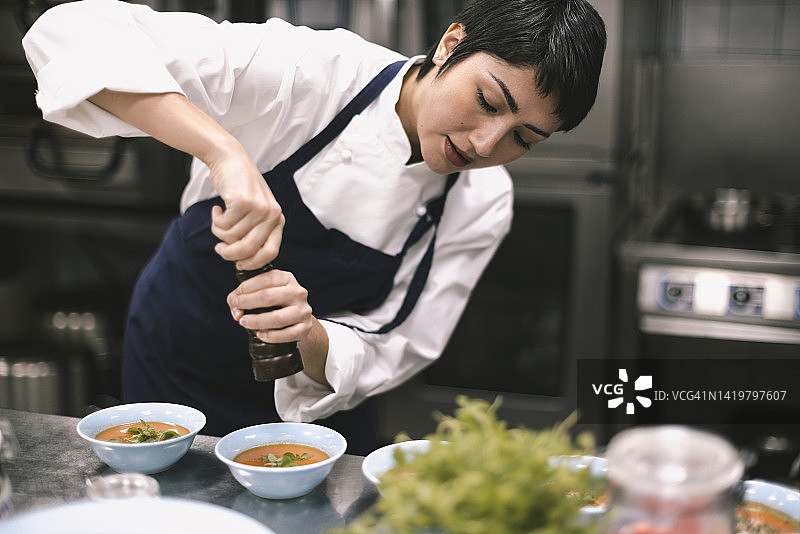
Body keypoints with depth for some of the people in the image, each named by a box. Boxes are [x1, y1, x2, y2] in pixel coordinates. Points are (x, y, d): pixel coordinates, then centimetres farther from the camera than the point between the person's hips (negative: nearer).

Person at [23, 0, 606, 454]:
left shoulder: (483, 205, -18)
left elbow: (387, 353, -19)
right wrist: (225, 151, -51)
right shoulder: (312, 70, -30)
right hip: (177, 363, -2)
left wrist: (308, 338, -41)